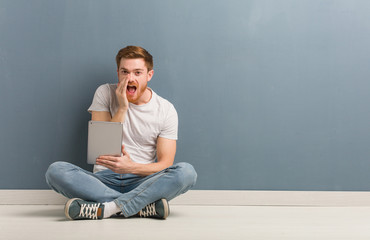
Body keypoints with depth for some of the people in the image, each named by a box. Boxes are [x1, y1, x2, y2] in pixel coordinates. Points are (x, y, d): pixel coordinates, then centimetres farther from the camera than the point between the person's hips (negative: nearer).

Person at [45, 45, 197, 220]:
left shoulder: (166, 110, 2)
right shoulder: (105, 93, 4)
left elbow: (165, 164, -3)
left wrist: (132, 167, -22)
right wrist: (122, 108, -13)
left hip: (143, 182, -1)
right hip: (105, 180, 1)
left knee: (187, 171, -29)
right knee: (55, 171, -27)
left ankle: (106, 208, -34)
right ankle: (145, 207, -31)